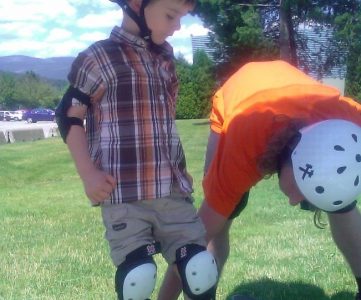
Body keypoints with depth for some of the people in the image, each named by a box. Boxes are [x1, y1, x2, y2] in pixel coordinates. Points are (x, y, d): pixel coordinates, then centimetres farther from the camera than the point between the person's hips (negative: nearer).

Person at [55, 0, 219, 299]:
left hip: (172, 189, 6)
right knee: (138, 276, -5)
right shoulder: (101, 57, -5)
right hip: (123, 193, -5)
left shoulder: (166, 58, 15)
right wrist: (88, 174, -10)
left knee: (201, 270, 3)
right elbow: (69, 116, -2)